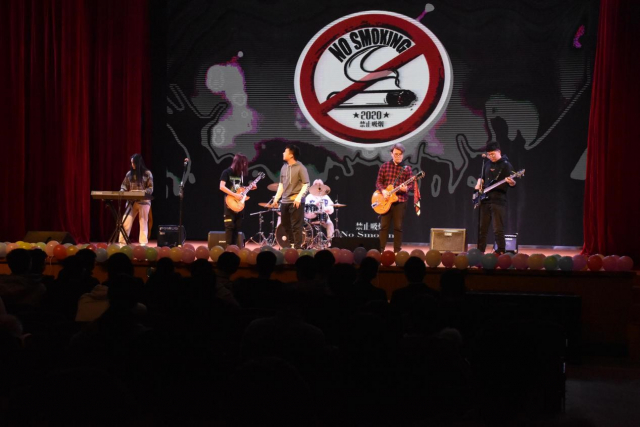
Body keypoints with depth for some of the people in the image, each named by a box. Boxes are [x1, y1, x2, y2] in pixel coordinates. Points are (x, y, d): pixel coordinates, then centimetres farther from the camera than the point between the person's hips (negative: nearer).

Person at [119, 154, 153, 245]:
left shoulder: (147, 173, -1)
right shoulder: (129, 174, 10)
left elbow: (150, 189, -4)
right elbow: (124, 185, 17)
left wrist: (140, 192, -18)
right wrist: (122, 192, -4)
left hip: (144, 201, -3)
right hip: (131, 201, 3)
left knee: (143, 223, 2)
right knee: (125, 223, -2)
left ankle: (143, 244, 5)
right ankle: (122, 243, 3)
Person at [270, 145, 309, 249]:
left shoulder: (300, 168, -8)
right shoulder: (284, 168, 13)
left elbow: (306, 184, -11)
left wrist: (299, 197, -20)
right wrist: (276, 199, 12)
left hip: (296, 202, -7)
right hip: (284, 202, 7)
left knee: (296, 226, -6)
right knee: (286, 226, 12)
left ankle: (297, 248, -3)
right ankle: (290, 246, 23)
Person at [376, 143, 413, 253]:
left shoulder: (407, 168, 4)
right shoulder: (384, 166, 5)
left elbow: (411, 184, 3)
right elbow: (378, 182, 5)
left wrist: (406, 188, -19)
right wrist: (383, 190, -13)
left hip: (400, 200, 0)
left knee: (398, 226, 2)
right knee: (384, 226, 0)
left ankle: (397, 250, 8)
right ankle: (381, 249, 4)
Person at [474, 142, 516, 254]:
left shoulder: (506, 165, -6)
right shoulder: (487, 164, 14)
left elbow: (512, 184, -11)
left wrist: (511, 182, -33)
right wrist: (479, 184, 9)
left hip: (498, 201, -7)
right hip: (485, 200, 7)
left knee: (498, 229, -9)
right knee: (482, 228, 10)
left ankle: (501, 252, -2)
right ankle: (479, 252, 17)